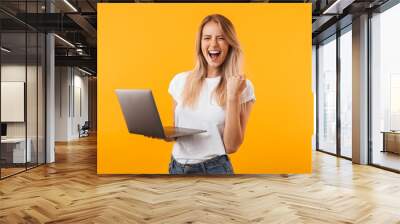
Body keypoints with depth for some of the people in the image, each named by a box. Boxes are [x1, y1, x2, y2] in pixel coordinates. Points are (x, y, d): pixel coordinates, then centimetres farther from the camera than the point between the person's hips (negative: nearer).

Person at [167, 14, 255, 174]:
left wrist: (233, 96, -20)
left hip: (214, 168, -3)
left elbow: (231, 147, -13)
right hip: (177, 166, 3)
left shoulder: (242, 86, -9)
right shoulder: (180, 80, 0)